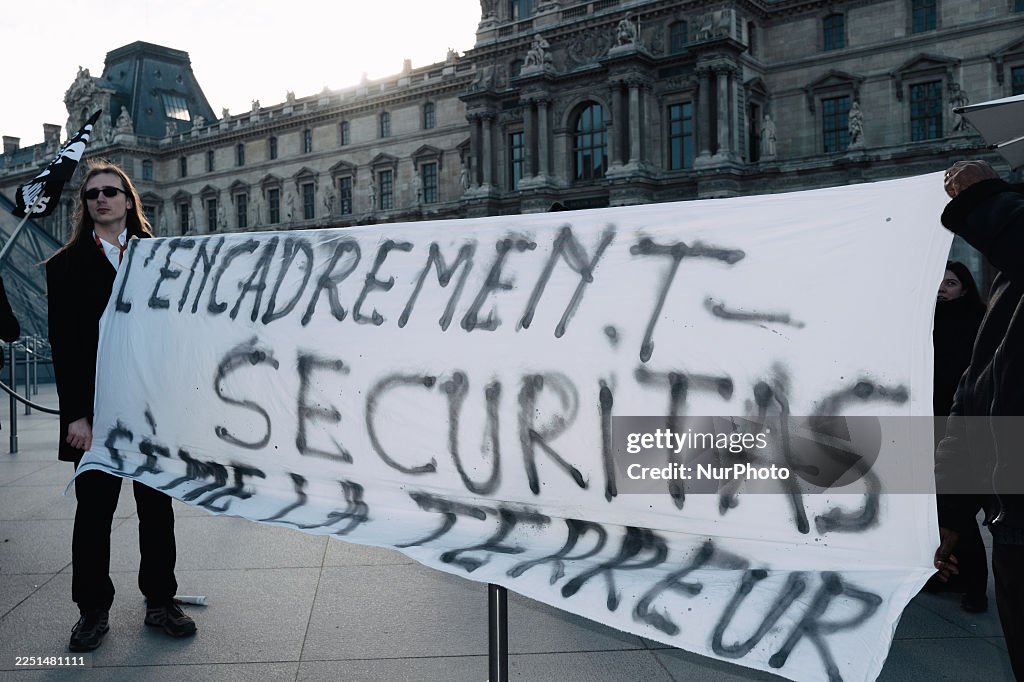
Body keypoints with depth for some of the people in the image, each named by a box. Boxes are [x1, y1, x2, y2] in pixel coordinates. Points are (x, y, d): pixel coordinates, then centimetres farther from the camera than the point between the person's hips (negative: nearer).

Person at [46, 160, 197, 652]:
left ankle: (160, 602, 21)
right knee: (94, 510, 6)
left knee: (157, 506, 8)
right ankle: (93, 611, 20)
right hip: (95, 409, -1)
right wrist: (76, 414, -10)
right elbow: (63, 345, -2)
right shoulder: (66, 265, 5)